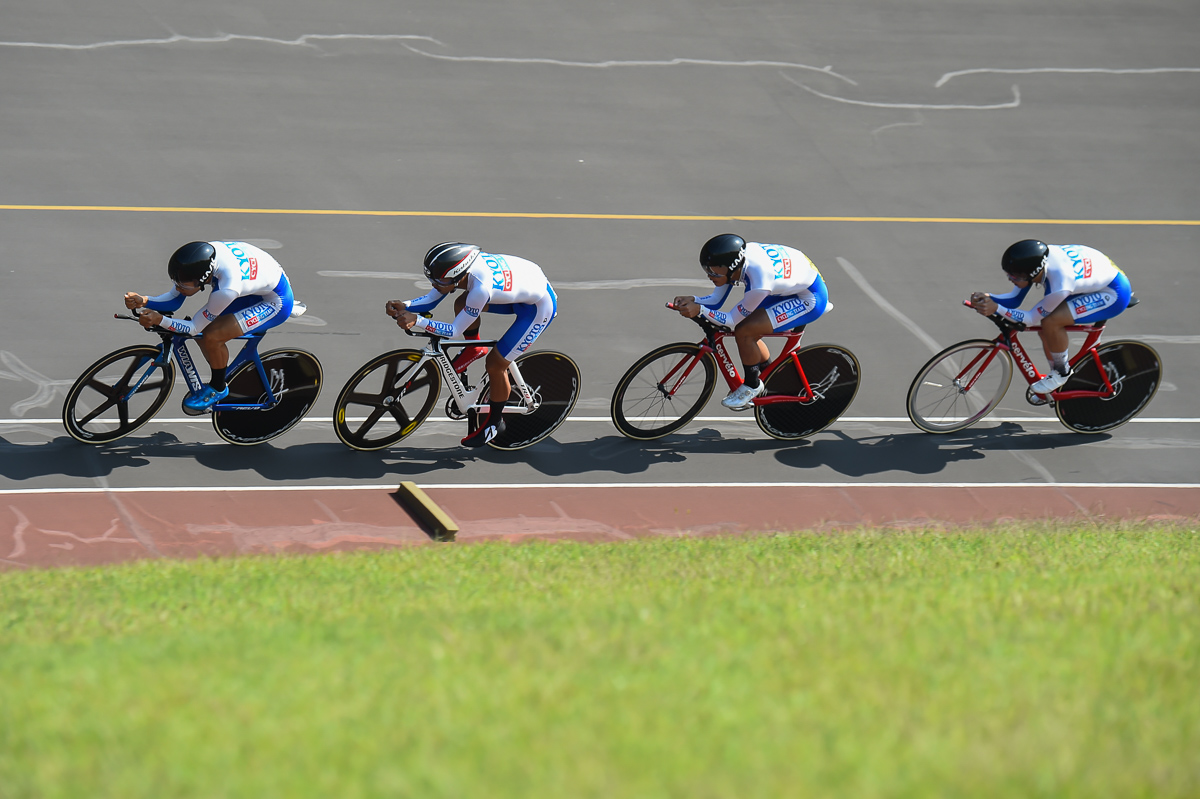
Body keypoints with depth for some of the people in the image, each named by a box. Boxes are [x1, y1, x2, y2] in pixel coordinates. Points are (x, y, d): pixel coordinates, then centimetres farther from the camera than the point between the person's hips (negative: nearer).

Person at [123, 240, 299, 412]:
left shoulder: (227, 290, -41)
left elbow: (194, 328, -29)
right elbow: (174, 300, -9)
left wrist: (160, 320, -40)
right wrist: (144, 301, -24)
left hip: (276, 302, -8)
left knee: (211, 337, -21)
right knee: (202, 334, -2)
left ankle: (218, 388, 5)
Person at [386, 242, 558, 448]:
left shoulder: (481, 288, -39)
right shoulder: (463, 265, -16)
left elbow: (454, 330, -29)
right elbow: (430, 300, -5)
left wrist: (416, 321, -36)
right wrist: (403, 307, -21)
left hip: (540, 306, -8)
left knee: (495, 364, -4)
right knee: (461, 304, -3)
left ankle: (495, 423, 18)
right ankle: (473, 350, 23)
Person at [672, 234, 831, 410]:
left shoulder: (759, 284, -38)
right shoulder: (739, 258, -15)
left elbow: (732, 320, -24)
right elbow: (715, 300, -6)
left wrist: (699, 310, -33)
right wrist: (692, 301, -23)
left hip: (811, 300, -8)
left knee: (744, 332, -18)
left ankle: (752, 386, 6)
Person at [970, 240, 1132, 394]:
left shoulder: (1058, 286, -38)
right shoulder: (1038, 260, -17)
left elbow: (1031, 318, -24)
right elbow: (1014, 299, -6)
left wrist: (996, 309, -31)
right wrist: (987, 298, -23)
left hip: (1114, 293, -8)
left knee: (1050, 322, -24)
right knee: (1045, 330, 3)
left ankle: (1062, 372, 0)